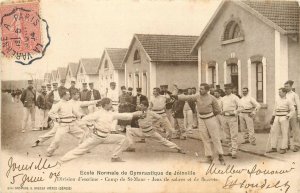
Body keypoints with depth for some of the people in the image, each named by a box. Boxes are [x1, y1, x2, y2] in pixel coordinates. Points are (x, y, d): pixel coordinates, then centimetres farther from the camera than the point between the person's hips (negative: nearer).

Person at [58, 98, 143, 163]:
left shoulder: (112, 114, 4)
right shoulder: (98, 114, -15)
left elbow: (122, 116, 8)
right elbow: (85, 119, -15)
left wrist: (134, 114, 3)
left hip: (106, 136, 6)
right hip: (96, 136, -6)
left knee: (123, 139, -2)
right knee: (80, 149, -8)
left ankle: (115, 157, 9)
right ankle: (61, 160, -2)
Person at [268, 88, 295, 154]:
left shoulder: (288, 101, -4)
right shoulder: (277, 100, 13)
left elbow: (292, 111, -5)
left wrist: (288, 117, -19)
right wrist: (272, 119, 13)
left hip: (284, 118, -5)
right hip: (277, 118, 6)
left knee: (284, 134, -2)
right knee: (274, 132, -1)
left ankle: (283, 149, 6)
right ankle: (274, 148, 4)